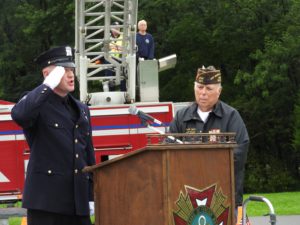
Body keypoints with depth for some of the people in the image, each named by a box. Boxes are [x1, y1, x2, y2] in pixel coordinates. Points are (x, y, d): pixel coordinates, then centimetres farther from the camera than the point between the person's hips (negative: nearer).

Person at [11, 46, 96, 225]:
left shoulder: (81, 109, 17)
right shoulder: (38, 104, -3)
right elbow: (19, 114, -29)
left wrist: (91, 198, 14)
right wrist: (49, 85, -20)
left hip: (78, 203, 7)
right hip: (46, 201, -7)